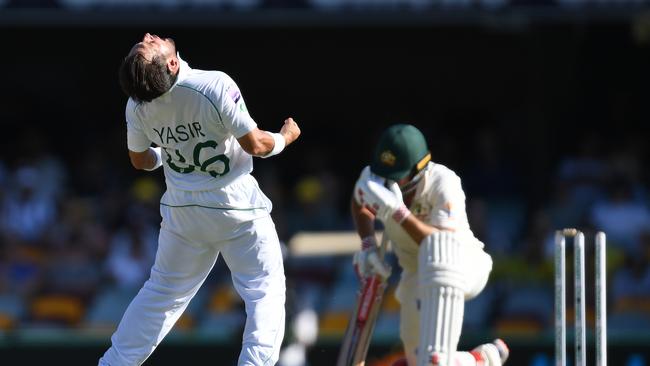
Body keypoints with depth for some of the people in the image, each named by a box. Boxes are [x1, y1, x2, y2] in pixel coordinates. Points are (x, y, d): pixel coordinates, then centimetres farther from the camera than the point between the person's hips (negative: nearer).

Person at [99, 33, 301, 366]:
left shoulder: (137, 105, -9)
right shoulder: (215, 86, -25)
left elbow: (140, 160, 7)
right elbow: (254, 144, -19)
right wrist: (286, 137, 3)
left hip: (182, 211, 5)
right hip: (236, 209, -5)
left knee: (163, 290, 19)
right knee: (265, 290, 6)